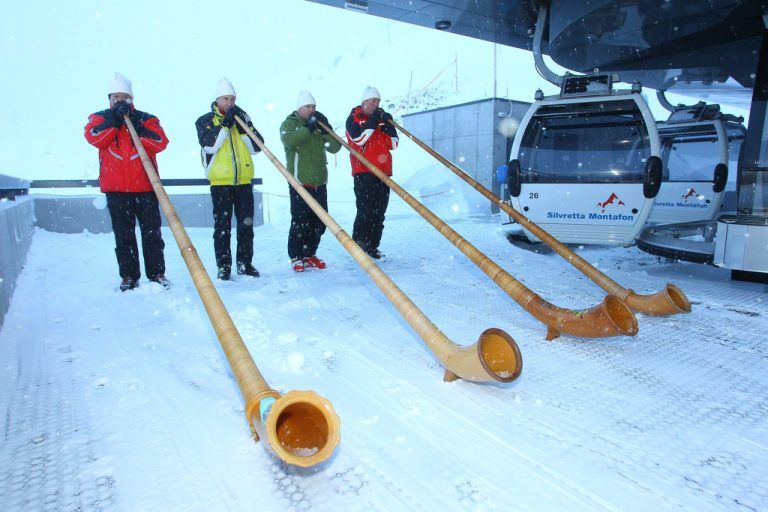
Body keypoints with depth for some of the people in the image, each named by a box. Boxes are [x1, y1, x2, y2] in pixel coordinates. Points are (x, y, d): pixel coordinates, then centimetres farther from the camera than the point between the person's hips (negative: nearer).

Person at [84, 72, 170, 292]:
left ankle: (157, 273, 11)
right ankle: (129, 276, 13)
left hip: (145, 186, -1)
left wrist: (136, 127, -14)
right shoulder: (100, 118, 12)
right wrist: (115, 119, -12)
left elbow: (161, 142, -7)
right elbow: (93, 137, -9)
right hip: (116, 188, 1)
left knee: (152, 232, 3)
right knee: (123, 234, 5)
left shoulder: (146, 119, 10)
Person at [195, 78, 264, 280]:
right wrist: (225, 124, -17)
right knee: (222, 226, -1)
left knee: (246, 225, 5)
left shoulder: (242, 118, 15)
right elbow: (209, 145, -14)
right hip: (220, 182, -3)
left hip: (244, 180, 3)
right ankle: (223, 266, 7)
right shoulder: (205, 120, 6)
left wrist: (244, 127, -9)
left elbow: (257, 147, 3)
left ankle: (245, 263, 15)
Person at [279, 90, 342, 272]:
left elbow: (335, 148, 8)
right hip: (300, 182, -5)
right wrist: (308, 128, -23)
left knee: (319, 222, 7)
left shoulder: (318, 125, 17)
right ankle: (296, 257, 7)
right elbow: (289, 140, -21)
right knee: (299, 221, -5)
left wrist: (326, 130, -5)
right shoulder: (289, 123, 3)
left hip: (319, 182, 6)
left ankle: (309, 254, 20)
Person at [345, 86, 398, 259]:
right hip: (363, 172, -5)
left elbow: (393, 144, 13)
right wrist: (372, 121, -13)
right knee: (365, 209, -14)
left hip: (383, 173, 6)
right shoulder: (353, 119, 5)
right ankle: (358, 244, -8)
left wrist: (389, 126, -1)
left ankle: (372, 246, 11)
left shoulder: (382, 119, 20)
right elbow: (359, 139, -13)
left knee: (379, 212, 5)